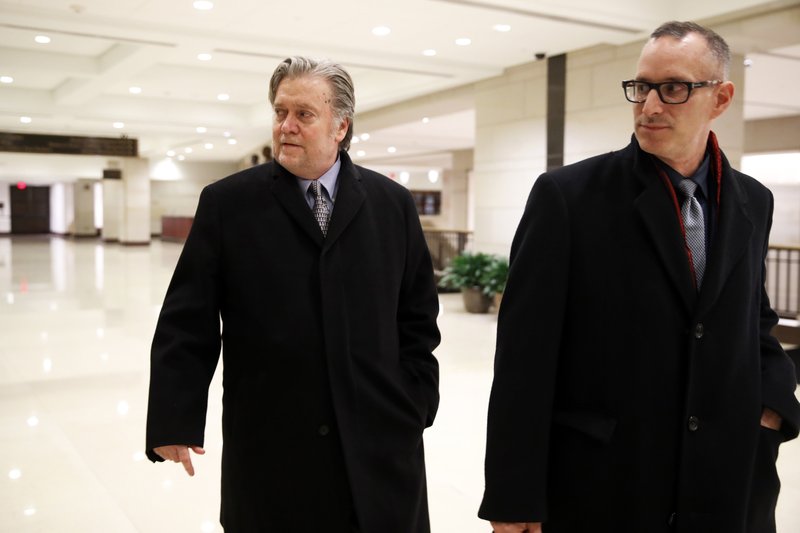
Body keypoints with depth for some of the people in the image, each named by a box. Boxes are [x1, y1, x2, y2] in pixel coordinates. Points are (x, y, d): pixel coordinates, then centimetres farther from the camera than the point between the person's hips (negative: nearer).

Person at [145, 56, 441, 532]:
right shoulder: (227, 203, -1)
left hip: (380, 443, 2)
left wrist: (414, 404, 3)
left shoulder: (393, 204, 4)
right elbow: (187, 324, -2)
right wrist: (175, 421, -6)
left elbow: (418, 317, 9)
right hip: (270, 449, -1)